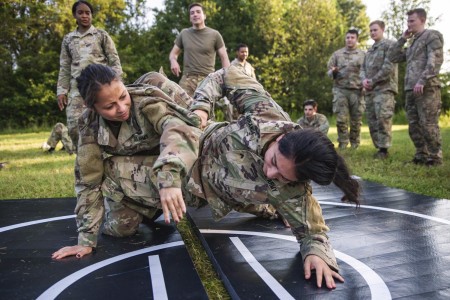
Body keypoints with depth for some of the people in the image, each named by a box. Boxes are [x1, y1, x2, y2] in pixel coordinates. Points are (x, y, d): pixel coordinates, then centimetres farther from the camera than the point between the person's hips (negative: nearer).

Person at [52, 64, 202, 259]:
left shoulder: (146, 100, -30)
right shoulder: (90, 126, -17)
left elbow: (179, 127, -50)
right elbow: (88, 179, -11)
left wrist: (169, 179, -67)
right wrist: (86, 239, -13)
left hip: (168, 174, -3)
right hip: (123, 185, 3)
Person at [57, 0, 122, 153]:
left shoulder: (101, 35, 11)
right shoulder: (68, 39, 18)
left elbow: (114, 61, 6)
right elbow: (64, 68, 17)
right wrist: (61, 91, 7)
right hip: (77, 88, 3)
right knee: (74, 126, -7)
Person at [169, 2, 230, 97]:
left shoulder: (214, 34, 7)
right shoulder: (184, 33, 13)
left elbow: (224, 58, 6)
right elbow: (173, 53, 23)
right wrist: (173, 61, -2)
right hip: (187, 79, 2)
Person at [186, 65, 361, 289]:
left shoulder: (292, 192, -39)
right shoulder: (267, 113, -37)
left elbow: (311, 232, -26)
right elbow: (226, 76, -25)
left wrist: (317, 253, -47)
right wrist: (200, 107, -38)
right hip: (200, 144, 1)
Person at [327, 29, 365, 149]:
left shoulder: (363, 55, 11)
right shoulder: (337, 54, 11)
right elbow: (329, 71, 11)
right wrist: (333, 72, -12)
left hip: (357, 91, 0)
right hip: (340, 90, 0)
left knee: (356, 120, 3)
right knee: (341, 119, -4)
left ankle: (355, 146, 15)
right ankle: (343, 145, 6)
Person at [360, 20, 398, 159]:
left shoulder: (390, 44, 1)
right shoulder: (369, 50, 23)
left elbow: (389, 66, -12)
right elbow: (363, 68, 18)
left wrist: (373, 80, -12)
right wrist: (364, 79, -4)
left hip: (384, 87, -8)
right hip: (370, 90, 8)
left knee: (382, 118, -16)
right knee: (372, 120, 5)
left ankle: (384, 148, -13)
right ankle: (378, 146, 12)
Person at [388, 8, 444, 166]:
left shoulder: (432, 35, 3)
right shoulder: (412, 44, 26)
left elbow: (435, 60, -10)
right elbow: (392, 57, 21)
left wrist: (422, 80, -21)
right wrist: (402, 39, 15)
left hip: (426, 88, -8)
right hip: (410, 90, 8)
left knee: (428, 125, -8)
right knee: (414, 125, 7)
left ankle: (435, 157, -1)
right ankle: (421, 156, 14)